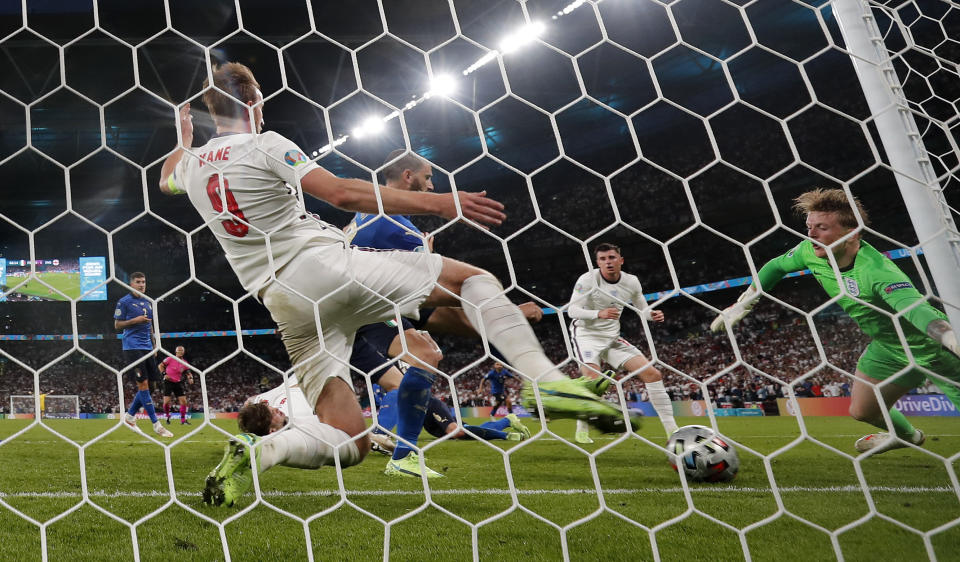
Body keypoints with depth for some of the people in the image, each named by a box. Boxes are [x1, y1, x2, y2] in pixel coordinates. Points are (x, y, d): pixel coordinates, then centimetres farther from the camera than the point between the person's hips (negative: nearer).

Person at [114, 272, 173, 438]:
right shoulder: (124, 301, -3)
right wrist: (135, 320, -17)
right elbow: (117, 325, -4)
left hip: (147, 347, 7)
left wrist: (154, 346, 20)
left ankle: (130, 415, 23)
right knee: (143, 383, -8)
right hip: (132, 347, -7)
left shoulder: (148, 302, 17)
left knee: (146, 385, 6)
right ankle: (156, 424, -7)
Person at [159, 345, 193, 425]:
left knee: (183, 401, -6)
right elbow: (161, 365, 2)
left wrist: (190, 378, -13)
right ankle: (167, 417, 15)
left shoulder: (184, 363, 3)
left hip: (178, 383, 3)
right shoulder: (170, 359, -8)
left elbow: (188, 373, 9)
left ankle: (183, 420, 4)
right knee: (167, 401, -11)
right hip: (168, 382, -3)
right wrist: (164, 374, -11)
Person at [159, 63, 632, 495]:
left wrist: (184, 136, 62)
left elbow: (165, 181, 44)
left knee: (348, 442, 9)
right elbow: (342, 194, -13)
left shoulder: (192, 164, 18)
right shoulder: (265, 145, -1)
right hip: (324, 266, -6)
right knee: (472, 277, 2)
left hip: (284, 303, 7)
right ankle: (545, 379, -18)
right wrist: (438, 202, -14)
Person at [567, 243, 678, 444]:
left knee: (653, 374, -5)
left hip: (613, 338, 5)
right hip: (586, 335, -5)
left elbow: (642, 309, 13)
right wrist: (599, 313, -34)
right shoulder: (588, 279, -14)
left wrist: (652, 314, -12)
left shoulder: (631, 282, 0)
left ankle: (672, 430, 2)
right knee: (593, 382, -27)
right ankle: (581, 431, -5)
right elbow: (572, 310, -17)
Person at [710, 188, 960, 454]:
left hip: (932, 349, -7)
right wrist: (742, 304, 6)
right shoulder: (811, 251, -17)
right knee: (862, 411, 16)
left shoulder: (877, 270, -40)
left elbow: (916, 309, -55)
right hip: (885, 347, 7)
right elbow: (777, 266, 3)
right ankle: (907, 435, 49)